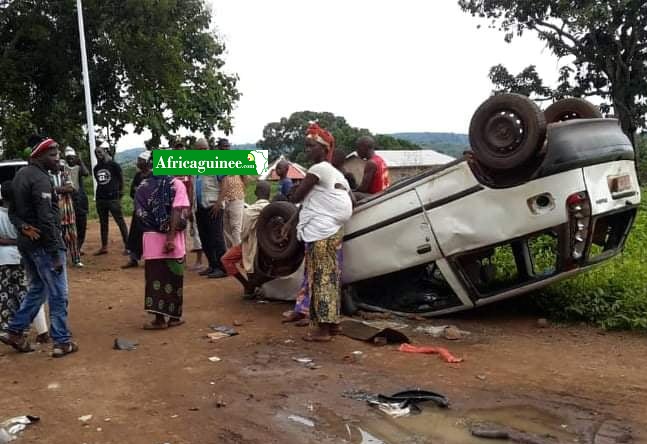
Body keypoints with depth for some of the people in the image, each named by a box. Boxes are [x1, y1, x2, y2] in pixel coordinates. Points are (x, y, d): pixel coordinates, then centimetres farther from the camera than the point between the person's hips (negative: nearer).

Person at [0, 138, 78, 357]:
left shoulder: (20, 175, 12)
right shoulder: (40, 179, -19)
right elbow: (46, 220, -23)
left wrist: (23, 227, -4)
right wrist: (56, 253, -22)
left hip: (26, 242, 9)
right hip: (43, 244, -9)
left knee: (37, 289, 23)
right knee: (58, 295, 1)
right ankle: (62, 342, 8)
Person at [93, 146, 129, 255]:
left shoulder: (113, 165, -4)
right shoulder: (96, 168, 12)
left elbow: (121, 179, 1)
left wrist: (120, 192, 4)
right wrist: (102, 190, 12)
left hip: (113, 198, -6)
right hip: (100, 199, 6)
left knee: (120, 222, -5)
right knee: (103, 223, 11)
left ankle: (127, 246, -2)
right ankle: (104, 247, 18)